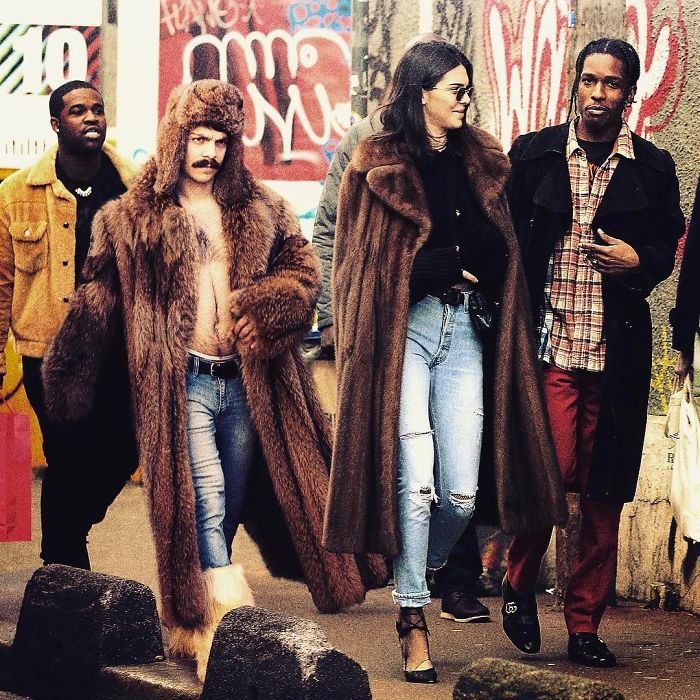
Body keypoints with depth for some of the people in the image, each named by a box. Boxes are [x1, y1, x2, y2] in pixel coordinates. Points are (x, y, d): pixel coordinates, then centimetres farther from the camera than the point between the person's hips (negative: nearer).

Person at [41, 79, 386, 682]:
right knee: (205, 502, -17)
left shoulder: (260, 210, 11)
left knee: (230, 506, 9)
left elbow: (303, 270, 9)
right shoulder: (134, 220, 3)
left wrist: (264, 306, -11)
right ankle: (229, 616, -24)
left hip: (245, 381, 4)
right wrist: (66, 375, 5)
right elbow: (99, 298, 5)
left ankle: (194, 615, 22)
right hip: (180, 383, -4)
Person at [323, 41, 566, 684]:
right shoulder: (379, 165, 1)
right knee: (415, 477, -12)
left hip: (462, 330, 4)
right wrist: (458, 263, -4)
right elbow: (370, 264, -3)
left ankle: (425, 572, 25)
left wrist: (442, 258, -4)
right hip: (403, 330, -4)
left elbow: (497, 256, 11)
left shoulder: (479, 162, 15)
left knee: (462, 492, -3)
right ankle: (413, 617, -5)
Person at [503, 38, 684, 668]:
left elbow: (669, 245, 17)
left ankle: (585, 624, 13)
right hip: (548, 343, -2)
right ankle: (520, 586, 11)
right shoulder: (534, 154, 6)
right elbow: (507, 239, 9)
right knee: (553, 469, -15)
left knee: (604, 490, 4)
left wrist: (639, 261, -5)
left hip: (618, 350, 2)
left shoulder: (653, 168, 8)